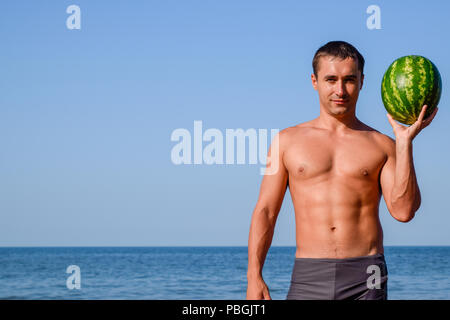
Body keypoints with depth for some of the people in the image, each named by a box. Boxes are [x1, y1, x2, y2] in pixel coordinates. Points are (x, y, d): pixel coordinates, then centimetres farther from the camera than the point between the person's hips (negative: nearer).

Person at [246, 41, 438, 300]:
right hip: (309, 277, 1)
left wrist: (405, 142, -7)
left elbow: (403, 211, -4)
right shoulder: (288, 141, 10)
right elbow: (265, 211, 9)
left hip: (365, 279, 0)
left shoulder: (382, 145, 9)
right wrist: (254, 276, -1)